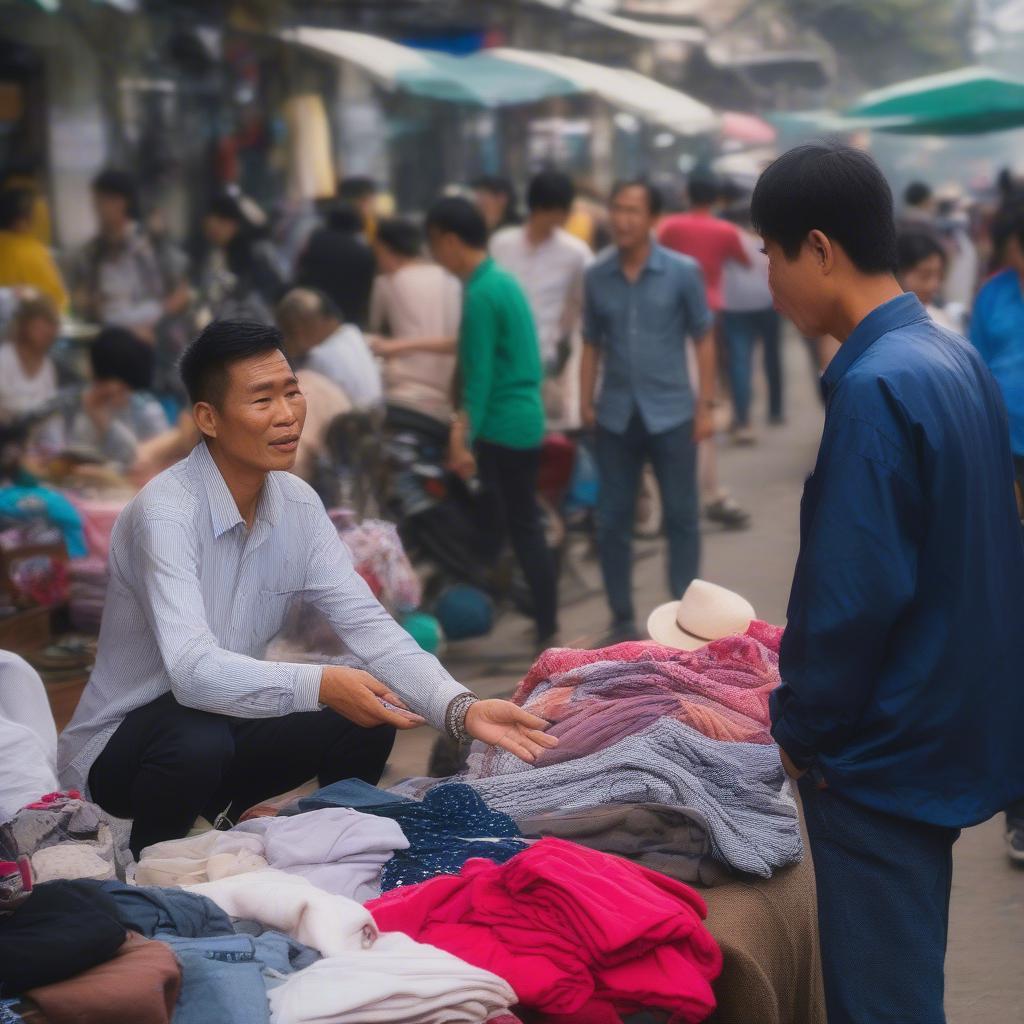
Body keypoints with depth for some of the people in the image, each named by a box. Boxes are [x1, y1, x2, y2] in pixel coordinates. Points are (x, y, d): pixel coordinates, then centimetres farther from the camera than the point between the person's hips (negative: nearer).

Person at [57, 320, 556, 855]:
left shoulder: (298, 505, -4)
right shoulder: (165, 512, -27)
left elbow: (367, 624, -9)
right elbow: (191, 669, -38)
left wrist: (462, 708, -24)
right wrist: (320, 685, -48)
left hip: (225, 720, 6)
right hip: (116, 746, -6)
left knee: (367, 720, -12)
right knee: (198, 742, -36)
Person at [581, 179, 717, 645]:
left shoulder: (683, 272, -5)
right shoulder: (596, 276, 2)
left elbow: (703, 339, -1)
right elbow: (591, 343, 9)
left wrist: (705, 405, -5)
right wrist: (586, 401, 2)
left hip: (671, 414, -2)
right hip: (616, 415, 2)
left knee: (681, 517, 4)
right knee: (611, 520, 6)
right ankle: (622, 619, 17)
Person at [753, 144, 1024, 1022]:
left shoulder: (875, 388, -22)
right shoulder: (953, 358, 6)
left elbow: (855, 594, -24)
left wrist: (801, 723, -8)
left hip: (882, 750, -9)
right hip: (945, 726, 9)